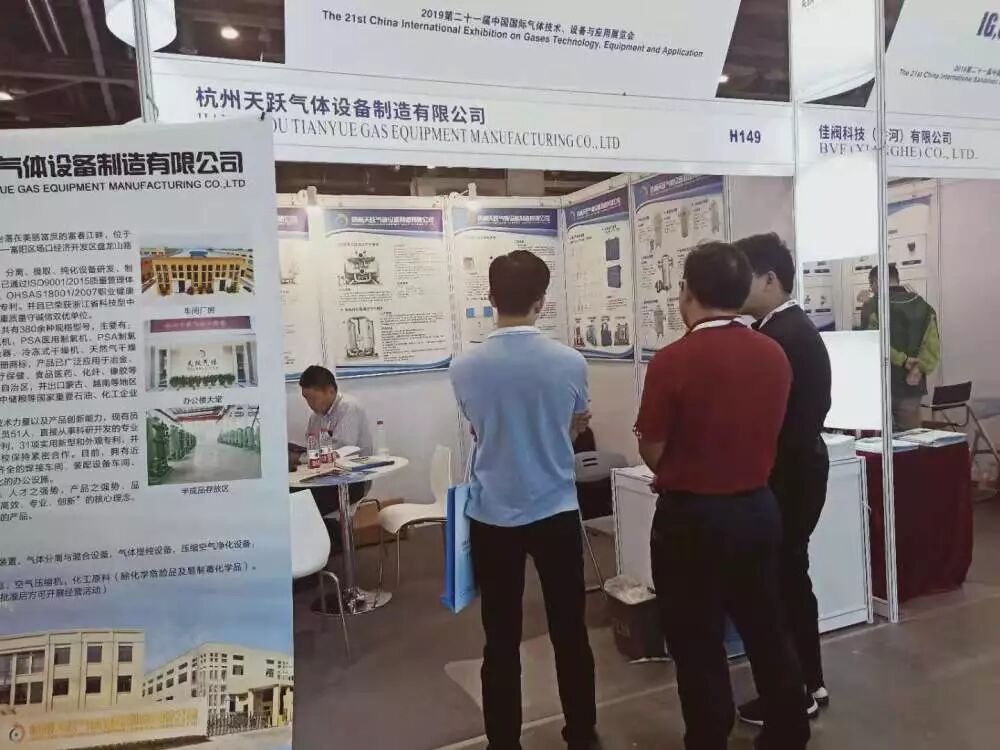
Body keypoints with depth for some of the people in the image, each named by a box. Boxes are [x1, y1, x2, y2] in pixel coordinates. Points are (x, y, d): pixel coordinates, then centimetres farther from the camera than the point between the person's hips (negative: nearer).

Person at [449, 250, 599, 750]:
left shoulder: (465, 369, -10)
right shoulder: (570, 363, -11)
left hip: (493, 517, 0)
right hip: (556, 513, 0)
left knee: (501, 641, 11)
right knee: (570, 633, 14)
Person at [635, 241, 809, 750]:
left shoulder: (673, 360, -20)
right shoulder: (775, 355, -2)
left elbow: (651, 451, -12)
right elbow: (766, 433, 9)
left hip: (692, 517, -5)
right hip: (758, 508, 6)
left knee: (698, 645, 10)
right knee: (767, 630, 21)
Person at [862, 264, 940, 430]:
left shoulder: (872, 307, -7)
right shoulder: (923, 306, 9)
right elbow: (932, 345, -3)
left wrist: (903, 360, -14)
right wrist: (919, 368, -12)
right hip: (913, 387, 4)